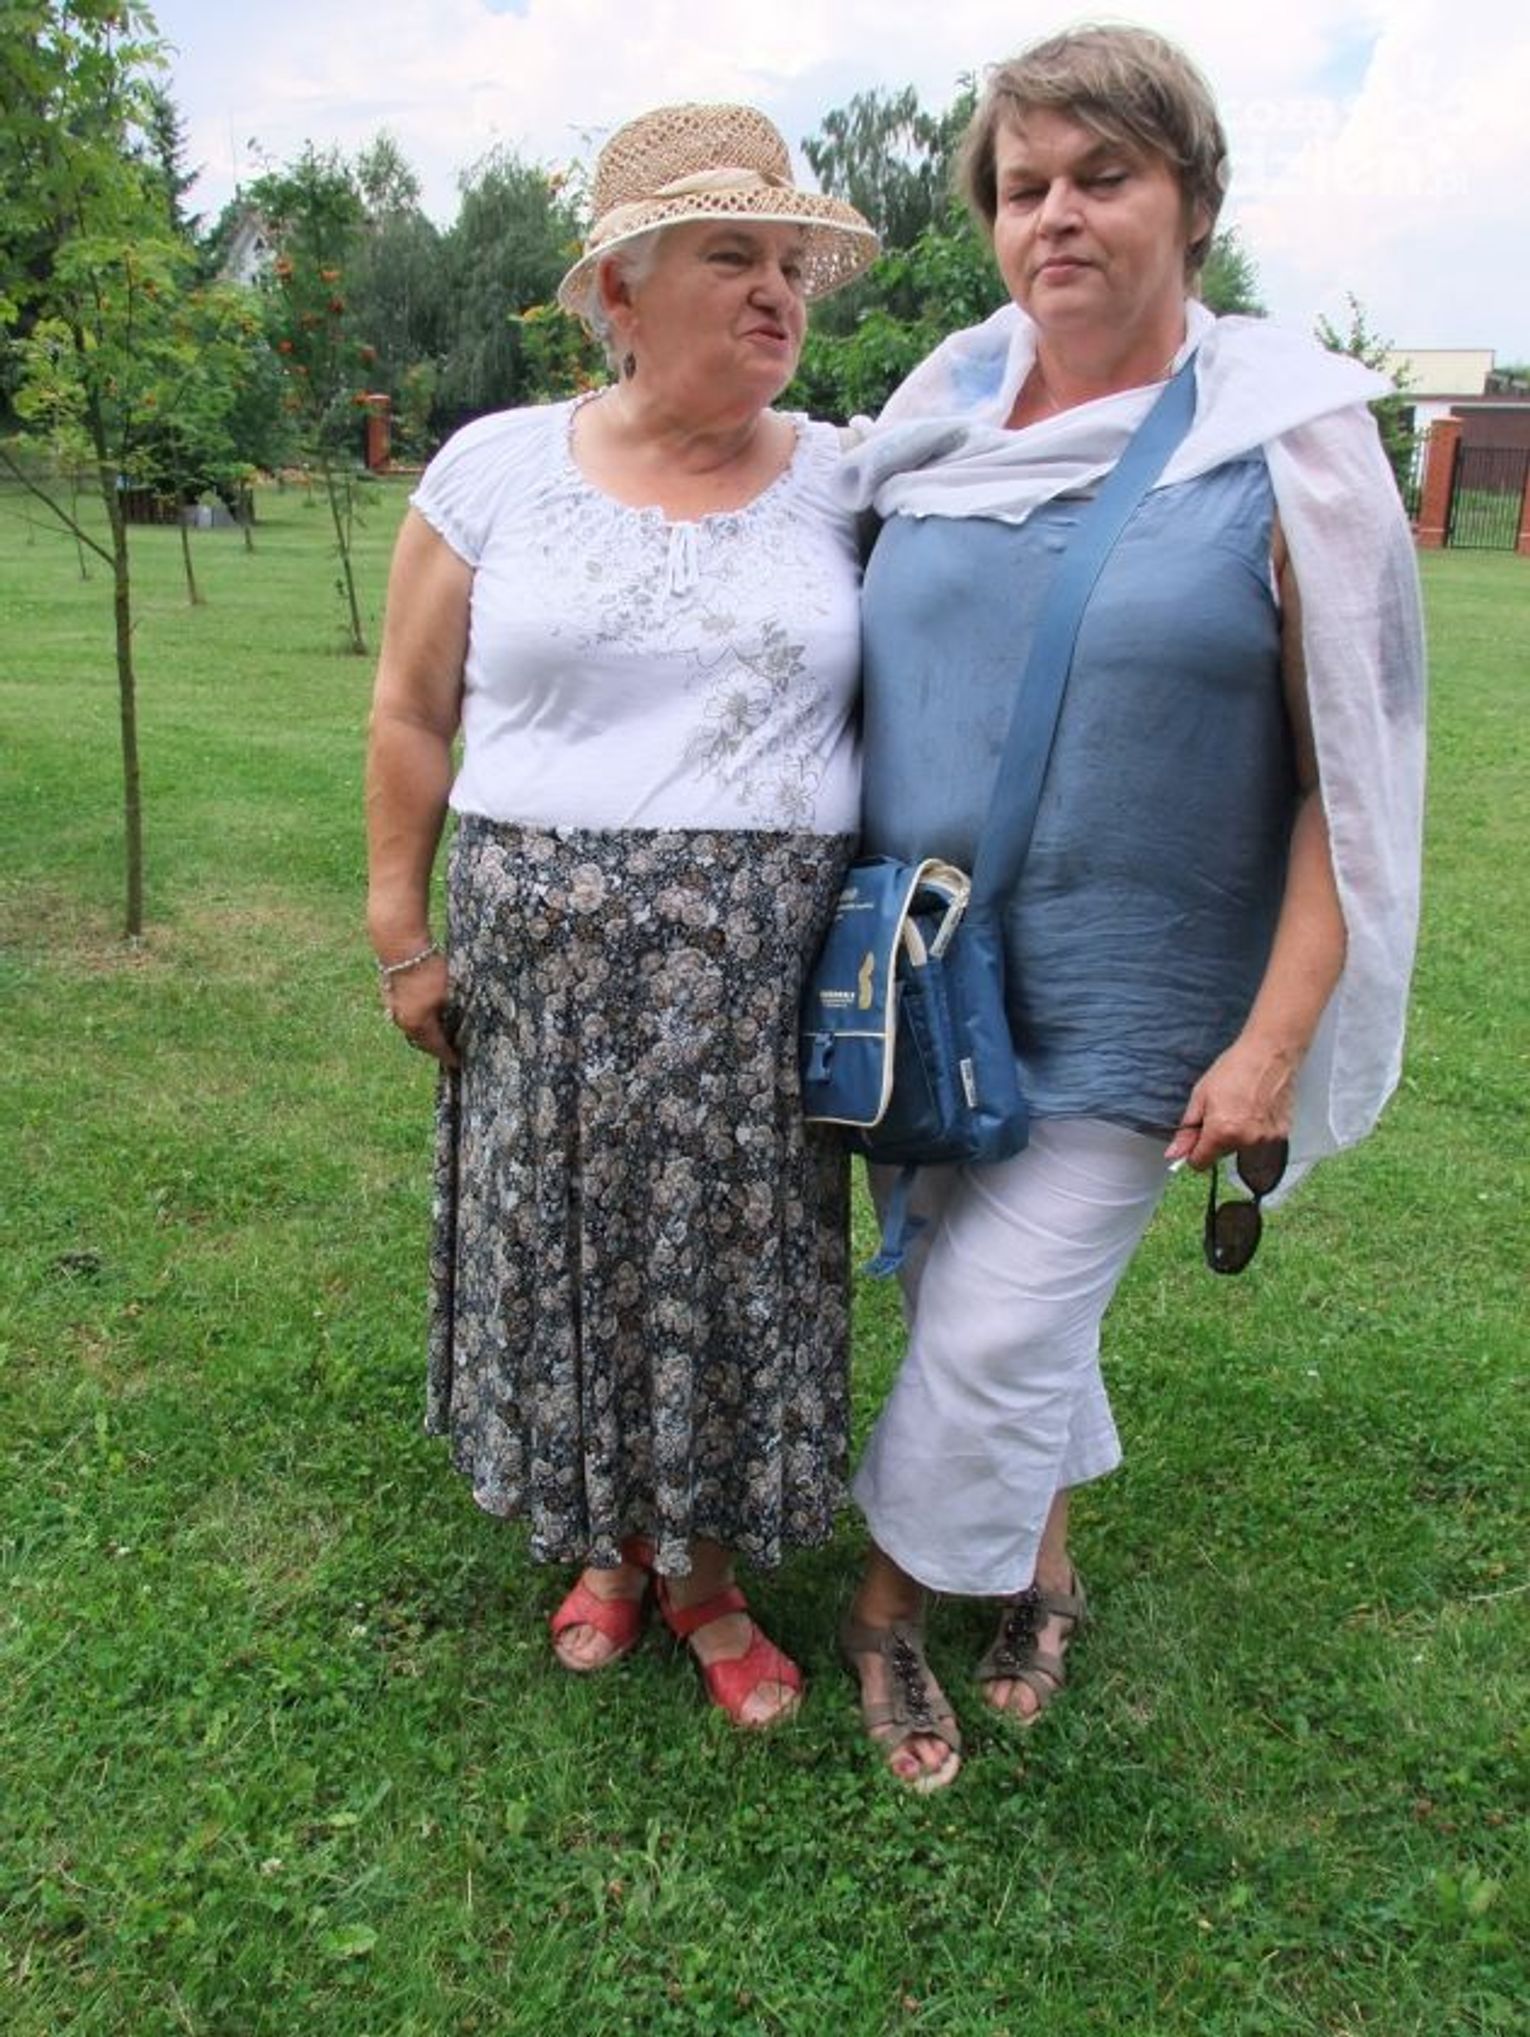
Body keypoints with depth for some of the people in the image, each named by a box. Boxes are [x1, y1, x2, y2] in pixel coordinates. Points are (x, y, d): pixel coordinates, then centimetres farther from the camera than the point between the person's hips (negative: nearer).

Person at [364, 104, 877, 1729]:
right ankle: (605, 1540, 38)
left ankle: (705, 1571, 32)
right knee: (566, 1249, 12)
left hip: (762, 969, 0)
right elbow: (410, 716, 5)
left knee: (735, 1259, 9)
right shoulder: (497, 467, 1)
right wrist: (403, 933, 3)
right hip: (545, 958, 0)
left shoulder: (844, 482, 2)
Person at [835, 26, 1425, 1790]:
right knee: (990, 1294, 17)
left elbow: (1351, 770, -9)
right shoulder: (936, 415, 4)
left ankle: (893, 1603, 26)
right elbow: (847, 663, 13)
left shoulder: (1285, 442, -8)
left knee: (988, 1333, -1)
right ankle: (1043, 1567, 41)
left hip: (1120, 1005, -4)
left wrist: (1274, 1042, -14)